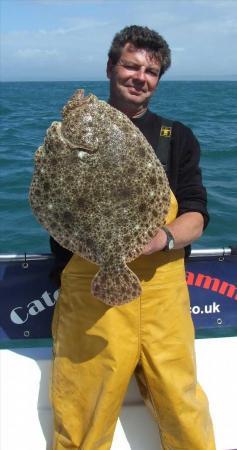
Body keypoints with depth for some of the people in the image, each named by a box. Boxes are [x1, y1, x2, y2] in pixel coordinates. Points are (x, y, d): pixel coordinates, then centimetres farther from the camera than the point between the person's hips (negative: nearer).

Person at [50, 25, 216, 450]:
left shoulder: (177, 137, 13)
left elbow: (196, 217, 6)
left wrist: (163, 237, -15)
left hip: (161, 287, 2)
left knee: (182, 402, 0)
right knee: (82, 415, 2)